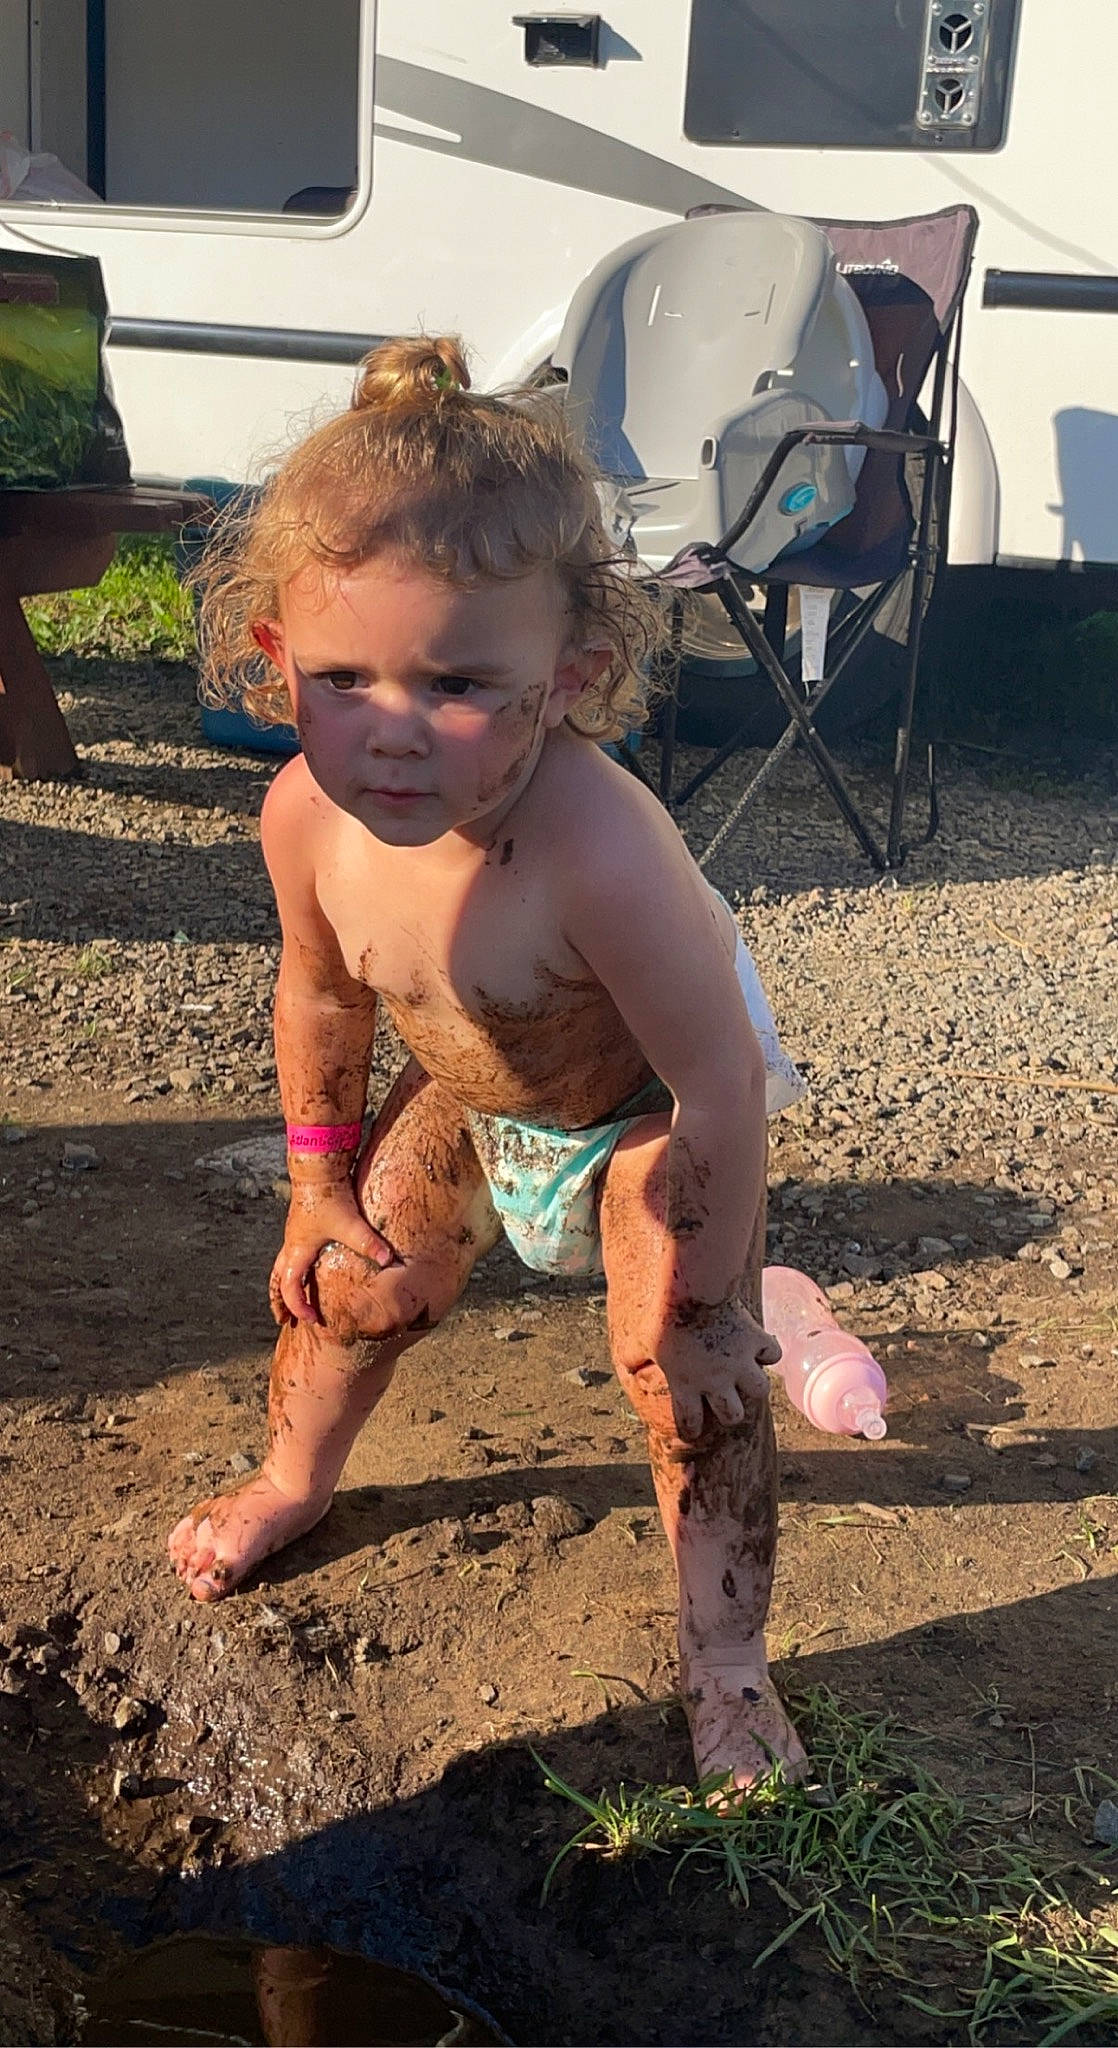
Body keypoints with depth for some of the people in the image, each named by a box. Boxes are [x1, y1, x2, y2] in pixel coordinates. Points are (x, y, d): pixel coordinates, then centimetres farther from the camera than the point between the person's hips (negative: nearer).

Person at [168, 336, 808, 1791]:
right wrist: (322, 1177, 4)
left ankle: (724, 1658, 18)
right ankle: (294, 1480, 44)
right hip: (468, 1089, 5)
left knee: (691, 1383, -6)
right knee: (355, 1283, 12)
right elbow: (321, 995, -6)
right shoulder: (310, 816, -29)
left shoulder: (598, 850, -48)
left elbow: (721, 1093, -36)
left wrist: (702, 1303, -23)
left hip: (655, 1104, -4)